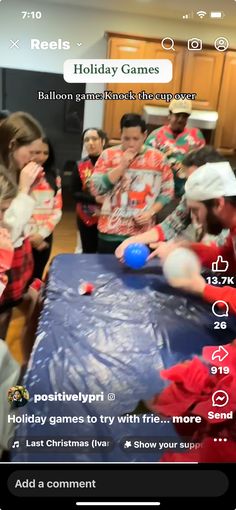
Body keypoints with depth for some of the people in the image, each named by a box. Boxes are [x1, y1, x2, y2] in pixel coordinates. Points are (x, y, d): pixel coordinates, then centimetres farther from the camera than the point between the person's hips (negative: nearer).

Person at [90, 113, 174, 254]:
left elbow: (167, 192, 5)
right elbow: (95, 189, -9)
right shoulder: (108, 155, -1)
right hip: (111, 233, 0)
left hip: (143, 234, 0)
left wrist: (151, 212, -9)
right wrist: (121, 166, -15)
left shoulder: (158, 158, 1)